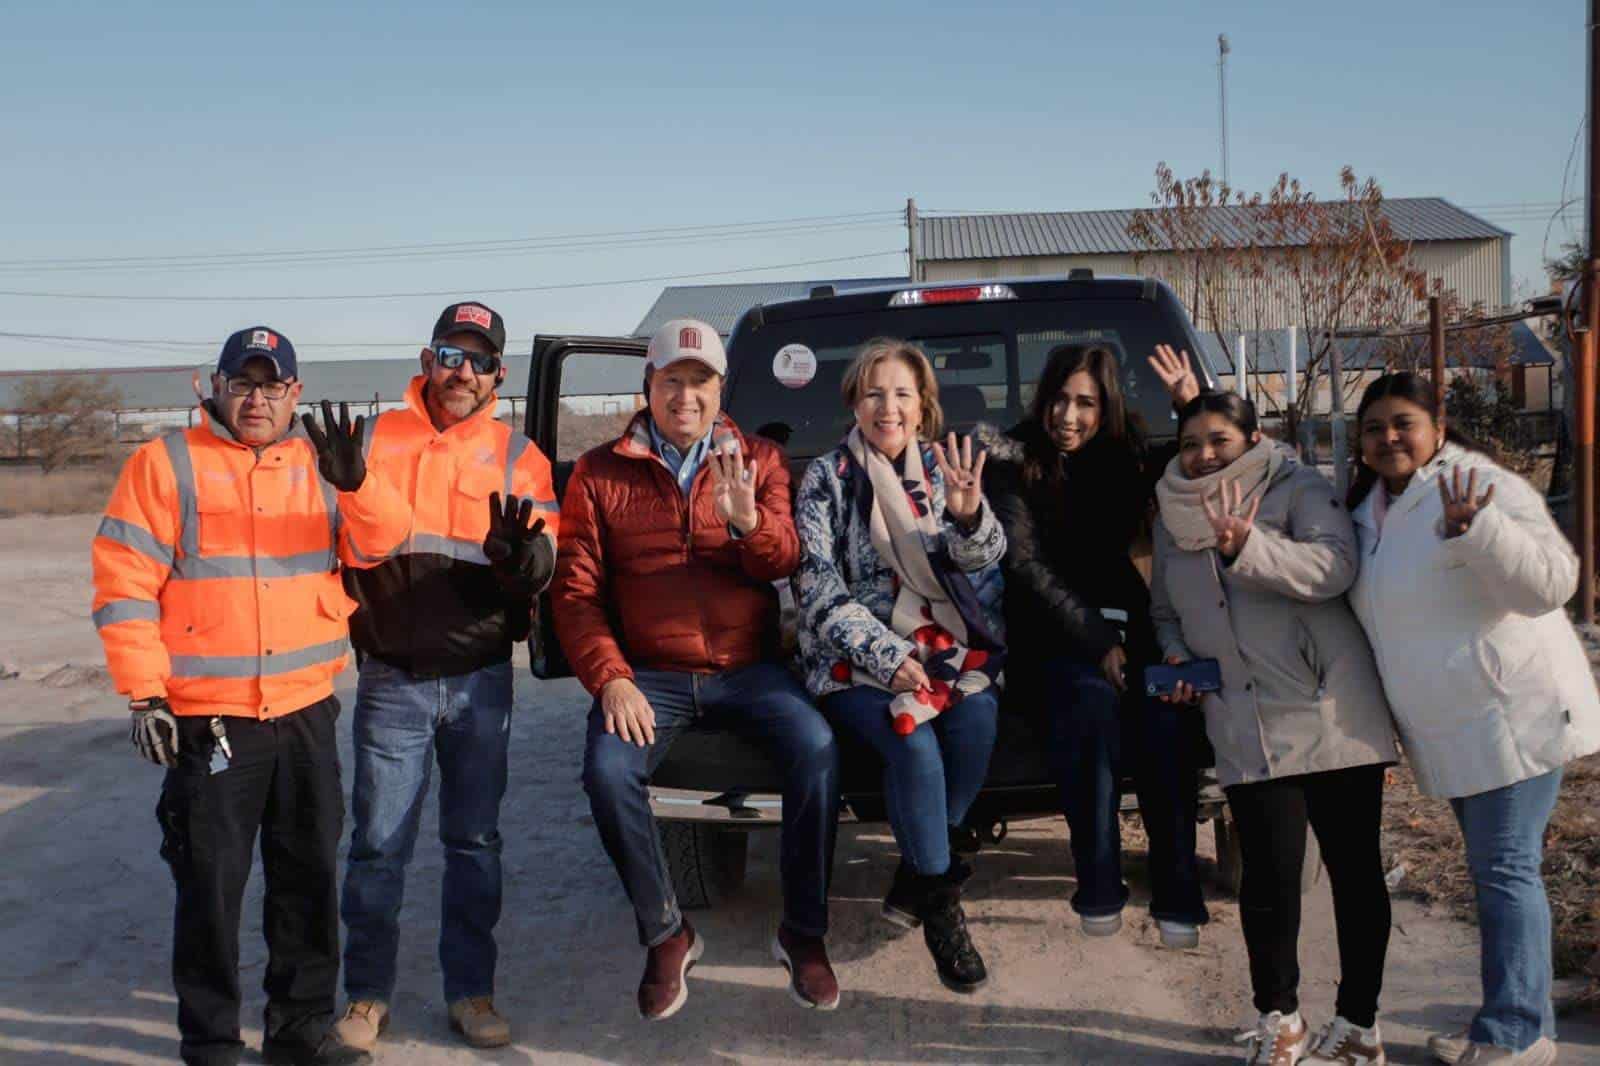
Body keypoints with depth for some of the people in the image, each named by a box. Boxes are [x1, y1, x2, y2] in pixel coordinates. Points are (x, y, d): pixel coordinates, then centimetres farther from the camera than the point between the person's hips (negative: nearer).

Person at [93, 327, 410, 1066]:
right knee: (211, 883, 4)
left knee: (310, 875, 13)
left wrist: (354, 483, -22)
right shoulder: (166, 464, -2)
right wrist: (144, 693, -11)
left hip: (307, 710, 4)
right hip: (207, 717, -4)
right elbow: (125, 586, -5)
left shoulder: (318, 463, 8)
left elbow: (379, 544, -2)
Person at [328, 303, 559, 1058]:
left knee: (474, 840, 10)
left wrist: (521, 551, -28)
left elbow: (543, 567, -6)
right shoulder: (374, 440, 6)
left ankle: (469, 989, 23)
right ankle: (368, 992, 21)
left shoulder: (518, 456, 4)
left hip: (480, 681, 1)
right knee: (378, 841, 4)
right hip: (390, 680, 0)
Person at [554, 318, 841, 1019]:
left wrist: (747, 520, -26)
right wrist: (611, 678, -12)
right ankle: (665, 935, -3)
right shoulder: (600, 474, 6)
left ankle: (804, 931, -5)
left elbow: (783, 562, -4)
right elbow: (576, 591, 2)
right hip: (649, 674, 0)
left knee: (817, 747, -26)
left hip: (747, 668, 0)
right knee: (608, 770, -27)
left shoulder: (757, 461, 9)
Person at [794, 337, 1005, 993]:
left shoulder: (942, 469, 10)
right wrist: (887, 657, -19)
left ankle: (913, 883, -10)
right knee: (914, 742, -29)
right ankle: (939, 906, -12)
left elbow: (982, 558, -2)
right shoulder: (826, 477, 1)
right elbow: (819, 590, -7)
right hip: (855, 656, -3)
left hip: (946, 646, 3)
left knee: (977, 717, -27)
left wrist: (970, 516, -26)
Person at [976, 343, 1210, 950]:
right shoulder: (1013, 461, 0)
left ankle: (1177, 893, -21)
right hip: (1049, 633, -2)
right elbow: (1025, 564, -8)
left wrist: (1195, 408, -3)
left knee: (1166, 709, -29)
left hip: (1122, 622, 3)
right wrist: (1095, 641, -17)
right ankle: (1098, 887, -26)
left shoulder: (1127, 456, 10)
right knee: (1092, 696, -35)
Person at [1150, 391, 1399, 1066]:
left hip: (1334, 719, -3)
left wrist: (1246, 547, -30)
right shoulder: (1172, 522, 15)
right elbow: (1165, 613, 26)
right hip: (1246, 733, 3)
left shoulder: (1298, 490, -1)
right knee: (1269, 877, -1)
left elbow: (1335, 566, -18)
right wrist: (1175, 655, 6)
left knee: (1354, 870, 6)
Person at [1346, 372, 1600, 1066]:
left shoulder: (1482, 488, -16)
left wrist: (1473, 529, -39)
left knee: (1504, 869, -5)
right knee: (1492, 868, 16)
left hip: (1511, 716, -9)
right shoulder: (1369, 509, 9)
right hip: (1450, 730, 9)